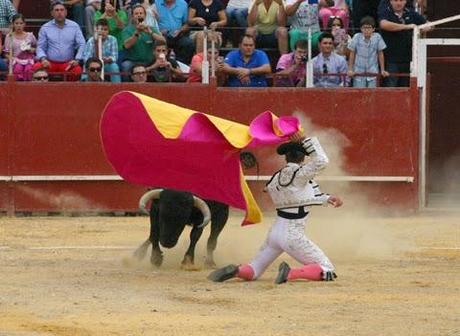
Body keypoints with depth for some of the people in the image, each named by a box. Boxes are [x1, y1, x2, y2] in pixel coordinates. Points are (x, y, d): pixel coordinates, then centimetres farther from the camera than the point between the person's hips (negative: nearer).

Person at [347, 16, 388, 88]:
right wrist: (350, 70, 1)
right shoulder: (357, 37, -7)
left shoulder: (377, 37, -7)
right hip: (359, 72, 0)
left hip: (373, 72, 0)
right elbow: (352, 54, 1)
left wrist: (382, 70, 4)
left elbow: (380, 54, 2)